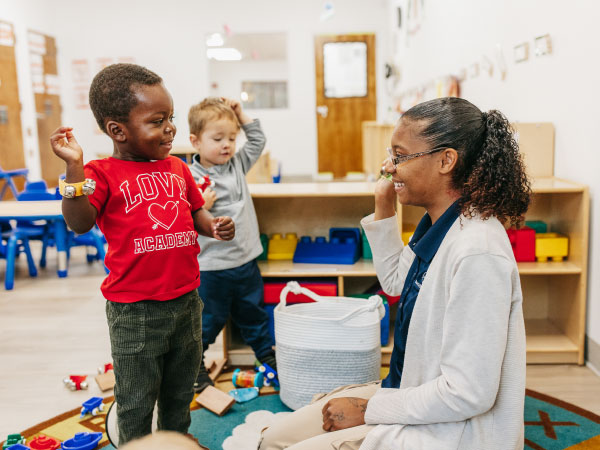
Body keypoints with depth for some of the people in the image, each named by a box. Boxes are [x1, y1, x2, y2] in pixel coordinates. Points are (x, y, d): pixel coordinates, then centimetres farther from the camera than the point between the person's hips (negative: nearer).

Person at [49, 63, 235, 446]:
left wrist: (214, 225, -5)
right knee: (136, 401, 11)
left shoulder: (177, 168, 7)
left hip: (185, 300, 6)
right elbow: (79, 223, -22)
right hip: (135, 310, -5)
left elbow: (196, 212, 16)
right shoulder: (104, 173, -10)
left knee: (180, 392, 24)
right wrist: (74, 167, -29)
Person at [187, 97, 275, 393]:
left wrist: (240, 114, 7)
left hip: (246, 260, 5)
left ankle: (269, 355, 39)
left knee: (253, 314, 22)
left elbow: (258, 140, 16)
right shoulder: (191, 178, -15)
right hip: (211, 266, -5)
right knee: (208, 319, 10)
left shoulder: (238, 164, 5)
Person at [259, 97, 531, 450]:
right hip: (414, 393, 9)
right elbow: (395, 281, 19)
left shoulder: (476, 253, -29)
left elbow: (468, 392, -26)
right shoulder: (439, 225, 0)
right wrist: (384, 206, 7)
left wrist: (368, 409, -16)